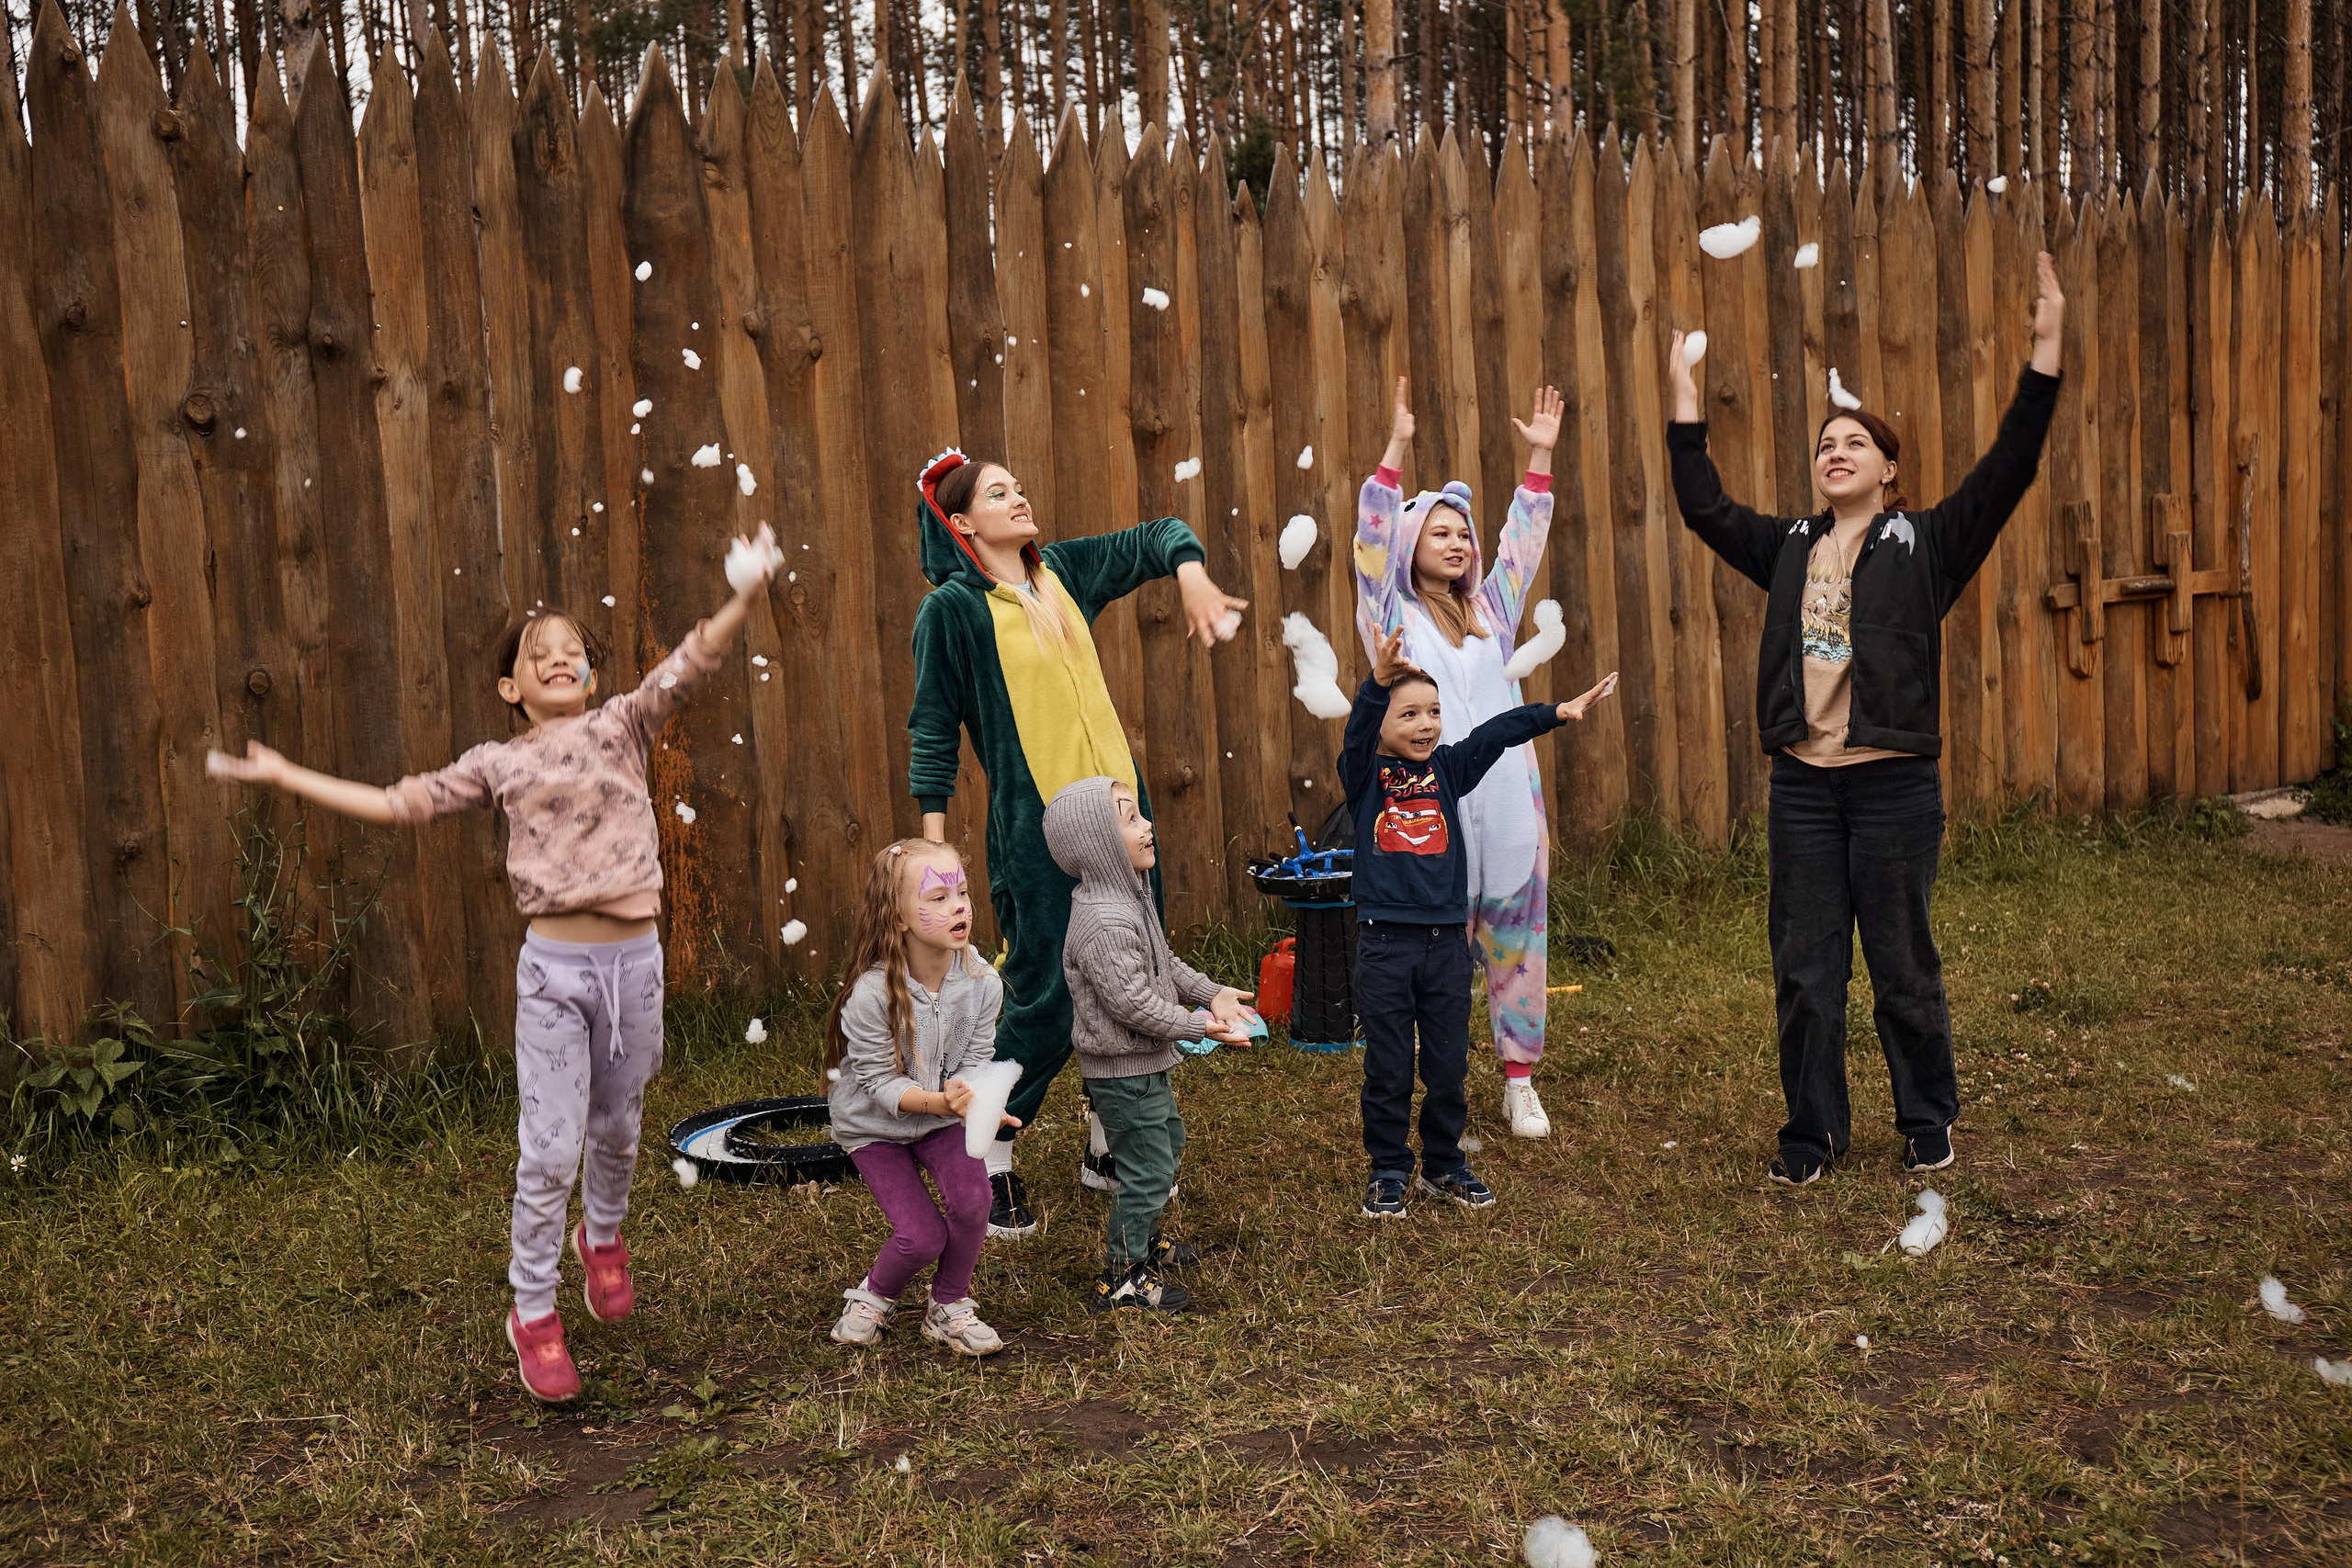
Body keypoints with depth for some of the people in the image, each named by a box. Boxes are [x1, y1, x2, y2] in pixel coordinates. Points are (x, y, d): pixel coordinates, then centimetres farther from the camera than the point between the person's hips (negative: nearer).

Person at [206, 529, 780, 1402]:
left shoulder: (623, 725, 3)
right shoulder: (498, 764, 6)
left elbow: (693, 660, -11)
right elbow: (399, 804, 10)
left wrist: (749, 594, -27)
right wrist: (285, 777, 10)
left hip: (634, 959, 1)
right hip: (553, 966, -1)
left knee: (617, 1127, 19)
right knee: (551, 1147, -1)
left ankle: (602, 1238, 49)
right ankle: (532, 1312, 17)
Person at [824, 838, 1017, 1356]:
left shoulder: (981, 982, -19)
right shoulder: (871, 993, -29)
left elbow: (976, 1061, -11)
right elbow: (881, 1082, -23)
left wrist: (974, 1098, -34)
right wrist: (939, 1101, -39)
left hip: (943, 1113, 3)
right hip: (874, 1123, -3)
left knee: (971, 1197, -22)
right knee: (922, 1236, -12)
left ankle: (948, 1308, 5)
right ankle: (873, 1296, 23)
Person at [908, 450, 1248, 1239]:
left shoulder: (1066, 570, 12)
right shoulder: (952, 608, -3)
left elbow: (1161, 537, 21)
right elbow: (933, 729, -3)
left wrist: (1192, 579, 1)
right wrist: (933, 839, -8)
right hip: (1036, 833, -6)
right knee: (1043, 1003, -5)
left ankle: (1108, 1146, 28)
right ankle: (991, 1167, 12)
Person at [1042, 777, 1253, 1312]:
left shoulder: (1131, 898, 5)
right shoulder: (1103, 922, -29)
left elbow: (1164, 964, 16)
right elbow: (1131, 1001, -29)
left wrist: (1211, 993, 5)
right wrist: (1198, 1025, -21)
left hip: (1145, 1062, 11)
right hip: (1123, 1070, -11)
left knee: (1168, 1140, 27)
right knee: (1149, 1169, -2)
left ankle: (1139, 1236, 46)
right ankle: (1120, 1278, 13)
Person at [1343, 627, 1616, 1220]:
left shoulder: (1448, 768, 7)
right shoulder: (1365, 776, -3)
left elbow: (1498, 733, -4)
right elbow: (1357, 732, -22)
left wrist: (1559, 711, -16)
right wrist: (1379, 682, -40)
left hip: (1446, 938, 3)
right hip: (1385, 941, -3)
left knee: (1448, 1065, 11)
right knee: (1388, 1068, 6)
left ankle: (1444, 1165, 28)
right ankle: (1387, 1172, 20)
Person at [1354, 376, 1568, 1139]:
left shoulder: (1491, 611, 16)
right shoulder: (1395, 617, 5)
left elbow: (1524, 538, 17)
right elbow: (1373, 534, -2)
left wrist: (1540, 454, 12)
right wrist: (1396, 446, -8)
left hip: (1508, 799, 4)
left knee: (1515, 941, 6)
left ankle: (1520, 1082, 14)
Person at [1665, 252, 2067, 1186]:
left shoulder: (1926, 543, 1)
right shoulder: (1790, 548, 12)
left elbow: (2007, 471, -8)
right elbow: (1704, 508, 17)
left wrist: (2044, 355, -13)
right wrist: (1686, 405, 17)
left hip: (1894, 783, -3)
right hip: (1802, 784, 4)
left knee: (1903, 966, 6)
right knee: (1804, 970, 8)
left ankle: (1927, 1123, 26)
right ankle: (1814, 1131, 21)